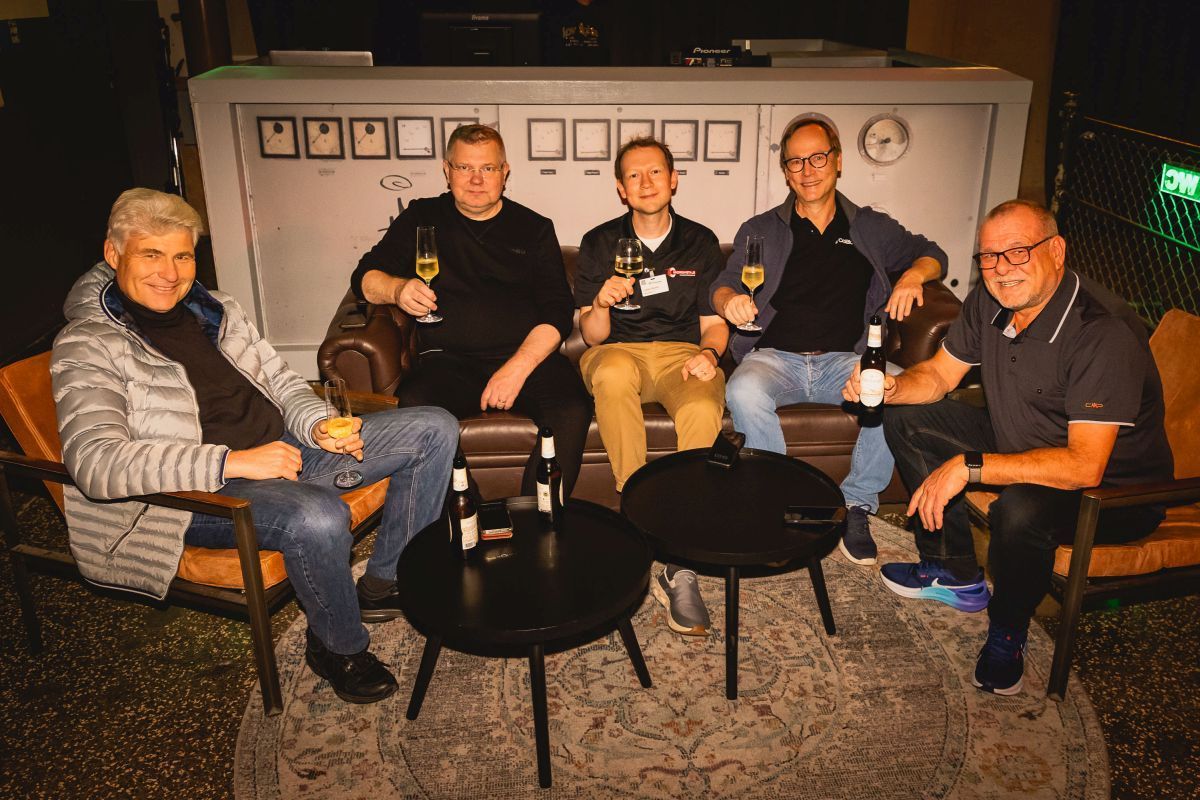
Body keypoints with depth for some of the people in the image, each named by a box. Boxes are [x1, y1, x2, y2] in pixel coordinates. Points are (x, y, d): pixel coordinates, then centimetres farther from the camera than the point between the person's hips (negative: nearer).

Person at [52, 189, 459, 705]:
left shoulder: (216, 310, 13)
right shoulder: (86, 347, -9)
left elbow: (282, 383, 18)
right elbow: (96, 462, -23)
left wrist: (318, 425, -6)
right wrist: (231, 462, -30)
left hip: (282, 450, 8)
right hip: (198, 492, -7)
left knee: (434, 429, 1)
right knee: (319, 514, -40)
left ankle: (382, 584, 9)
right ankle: (338, 646, -8)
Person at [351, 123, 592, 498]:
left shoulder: (534, 228, 14)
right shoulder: (423, 218, 16)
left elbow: (557, 311, 5)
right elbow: (365, 277, 12)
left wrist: (517, 368, -12)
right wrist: (397, 289, -14)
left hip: (528, 357, 1)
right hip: (449, 361, 0)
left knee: (571, 411, -30)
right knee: (413, 406, -33)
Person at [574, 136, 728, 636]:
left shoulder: (700, 242, 13)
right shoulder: (599, 244, 10)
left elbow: (714, 323, 11)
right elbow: (591, 335, 6)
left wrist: (708, 352, -12)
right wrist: (602, 303, -16)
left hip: (683, 354, 1)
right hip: (620, 351, 0)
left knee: (704, 409, -36)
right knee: (611, 372, -40)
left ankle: (681, 567, -32)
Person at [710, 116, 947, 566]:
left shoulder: (870, 228, 18)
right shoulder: (761, 231, 15)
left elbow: (931, 254, 24)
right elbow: (723, 285, 7)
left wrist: (914, 275, -1)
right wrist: (729, 300, -19)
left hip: (844, 360, 1)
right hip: (776, 357, -1)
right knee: (744, 392, -36)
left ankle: (856, 504, -13)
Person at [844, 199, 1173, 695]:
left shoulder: (1104, 333, -32)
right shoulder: (989, 304, -8)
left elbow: (1084, 467, -37)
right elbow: (939, 374, 4)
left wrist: (968, 466, -37)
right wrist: (890, 388, -18)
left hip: (1114, 488, -8)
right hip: (1022, 445, 8)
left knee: (1020, 508, -39)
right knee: (908, 420, 2)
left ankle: (1007, 632, -4)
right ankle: (954, 574, 13)